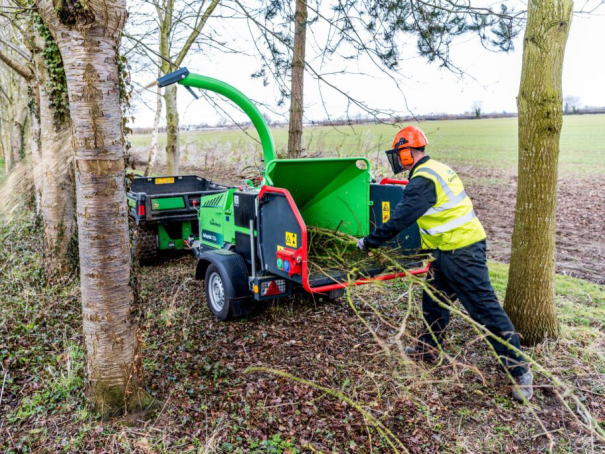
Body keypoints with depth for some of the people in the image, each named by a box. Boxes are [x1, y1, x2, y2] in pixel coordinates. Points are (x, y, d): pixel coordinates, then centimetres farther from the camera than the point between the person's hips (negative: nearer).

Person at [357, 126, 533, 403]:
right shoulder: (436, 169, 13)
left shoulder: (423, 180, -19)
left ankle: (519, 370, 4)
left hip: (461, 252, -11)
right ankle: (428, 348, 36)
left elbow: (399, 220, -19)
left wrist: (369, 241, -7)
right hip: (449, 251, 11)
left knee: (485, 307, -5)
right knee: (433, 299, 20)